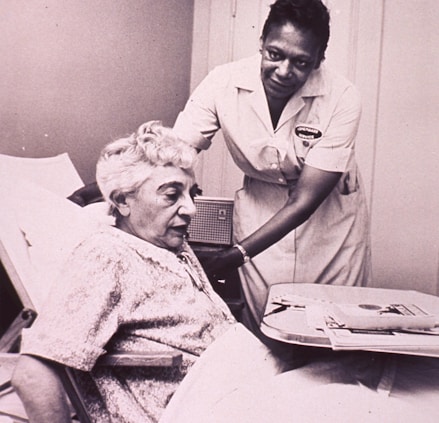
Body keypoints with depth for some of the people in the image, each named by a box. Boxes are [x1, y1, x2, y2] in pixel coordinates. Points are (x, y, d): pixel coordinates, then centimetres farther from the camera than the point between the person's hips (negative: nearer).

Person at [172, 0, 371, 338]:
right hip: (259, 205, 1)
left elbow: (306, 199, -25)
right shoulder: (224, 83, -18)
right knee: (264, 326, 5)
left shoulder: (342, 99, -23)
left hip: (330, 211, 0)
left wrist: (234, 256, -32)